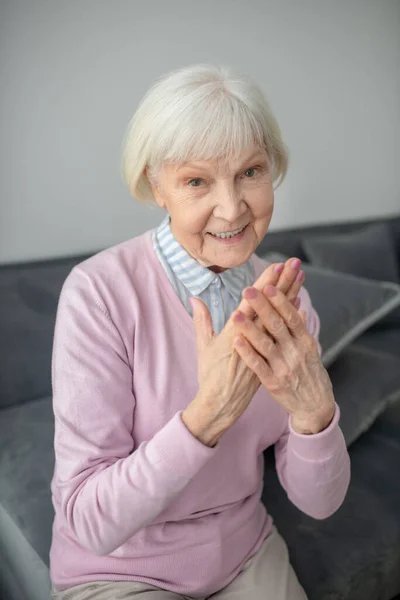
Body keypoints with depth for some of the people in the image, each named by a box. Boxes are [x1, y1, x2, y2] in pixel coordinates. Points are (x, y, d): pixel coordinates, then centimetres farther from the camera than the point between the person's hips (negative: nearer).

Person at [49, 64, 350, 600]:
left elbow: (319, 501, -11)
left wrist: (315, 409, -31)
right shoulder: (98, 290, -25)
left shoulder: (283, 297, -11)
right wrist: (209, 412, -37)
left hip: (247, 552, 3)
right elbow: (89, 521, -24)